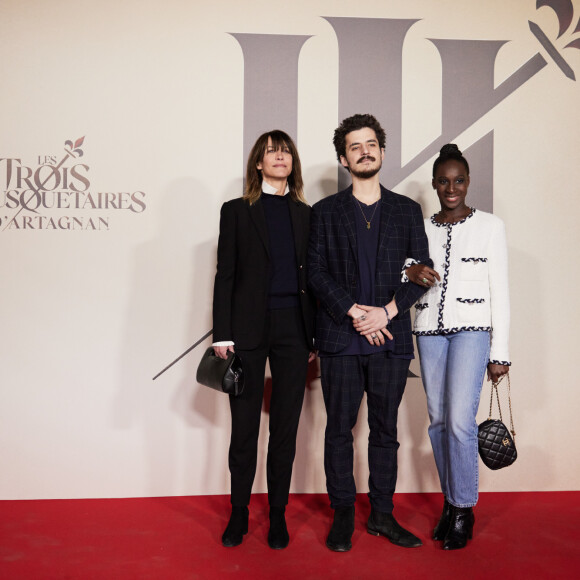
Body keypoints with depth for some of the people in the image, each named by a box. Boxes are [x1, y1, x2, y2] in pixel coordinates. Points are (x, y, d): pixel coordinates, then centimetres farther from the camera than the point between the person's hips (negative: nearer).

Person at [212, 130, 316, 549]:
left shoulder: (305, 215, 12)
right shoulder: (237, 211, 5)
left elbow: (312, 277, 11)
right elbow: (225, 275, 0)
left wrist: (314, 337, 6)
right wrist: (223, 335, -7)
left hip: (293, 327, 2)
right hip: (249, 327, -2)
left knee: (286, 425, 7)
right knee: (244, 426, 4)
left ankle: (278, 514, 20)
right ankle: (239, 512, 20)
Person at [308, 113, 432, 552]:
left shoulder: (407, 211, 11)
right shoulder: (326, 212, 8)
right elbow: (317, 272, 0)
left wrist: (387, 311, -9)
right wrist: (354, 313, -12)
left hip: (391, 337, 1)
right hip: (340, 337, -1)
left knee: (385, 429, 9)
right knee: (339, 429, 5)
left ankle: (382, 514, 21)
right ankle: (343, 515, 18)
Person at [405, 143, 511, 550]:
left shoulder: (490, 226, 3)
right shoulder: (421, 229, 11)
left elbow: (500, 291, 2)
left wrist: (500, 352, -2)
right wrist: (410, 274, -12)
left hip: (471, 328, -3)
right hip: (429, 329, 4)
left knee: (460, 420, -12)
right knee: (438, 420, 6)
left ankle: (464, 510, 5)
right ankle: (451, 502, 21)